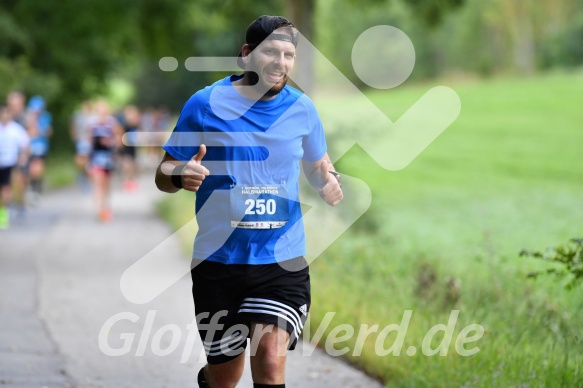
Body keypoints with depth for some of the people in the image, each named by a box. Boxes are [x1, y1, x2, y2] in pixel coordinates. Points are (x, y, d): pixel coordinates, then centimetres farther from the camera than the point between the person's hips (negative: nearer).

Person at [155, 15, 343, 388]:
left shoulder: (302, 108, 3)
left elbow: (317, 164, 20)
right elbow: (163, 174, 1)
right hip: (218, 260, -1)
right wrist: (180, 176, -23)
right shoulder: (205, 104, -4)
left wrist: (330, 180, -4)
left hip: (283, 263, 1)